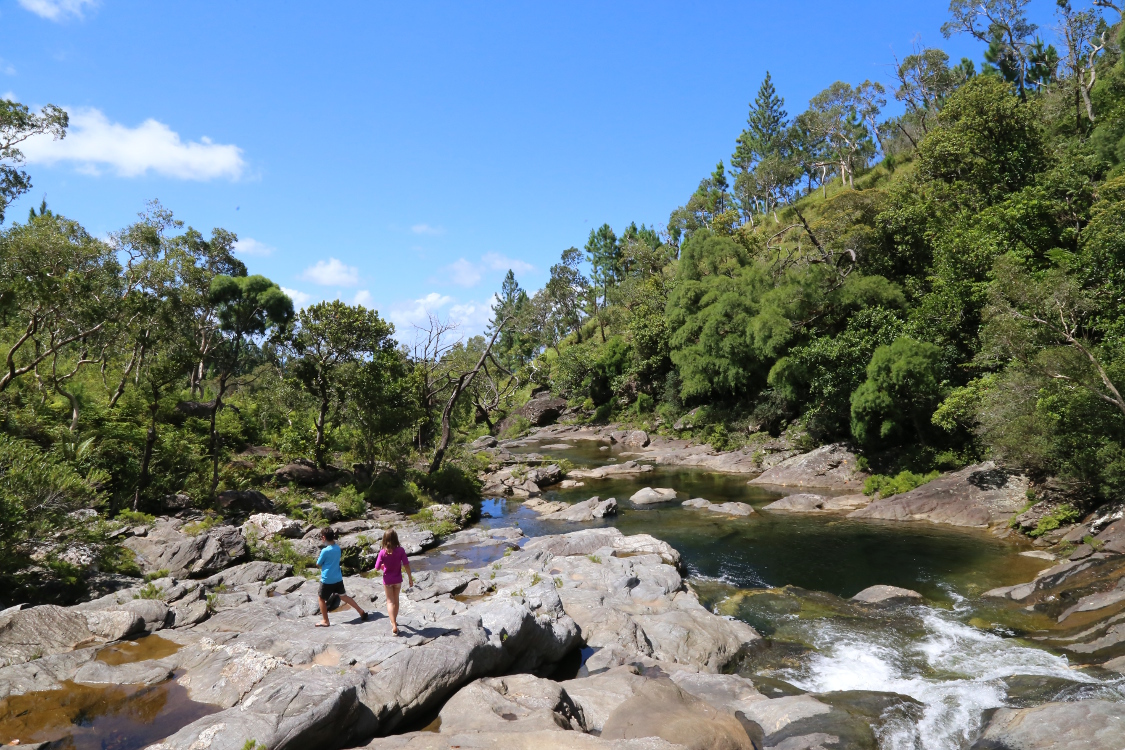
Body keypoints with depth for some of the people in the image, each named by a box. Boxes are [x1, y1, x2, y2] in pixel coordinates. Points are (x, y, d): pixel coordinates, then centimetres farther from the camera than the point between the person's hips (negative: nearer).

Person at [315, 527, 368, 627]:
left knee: (322, 599, 12)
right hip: (338, 578, 7)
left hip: (327, 580, -6)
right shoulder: (338, 548, 3)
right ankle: (361, 612, 17)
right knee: (344, 596, 18)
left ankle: (325, 621, 16)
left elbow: (318, 564, -6)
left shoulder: (325, 551, -18)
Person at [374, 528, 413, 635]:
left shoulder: (383, 552, -19)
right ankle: (394, 621, 39)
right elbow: (406, 565, -14)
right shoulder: (400, 550, -17)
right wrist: (410, 579, -4)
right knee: (396, 600, 22)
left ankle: (394, 625, -6)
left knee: (390, 602, 7)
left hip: (387, 580, -2)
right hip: (398, 580, 2)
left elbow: (377, 568, -16)